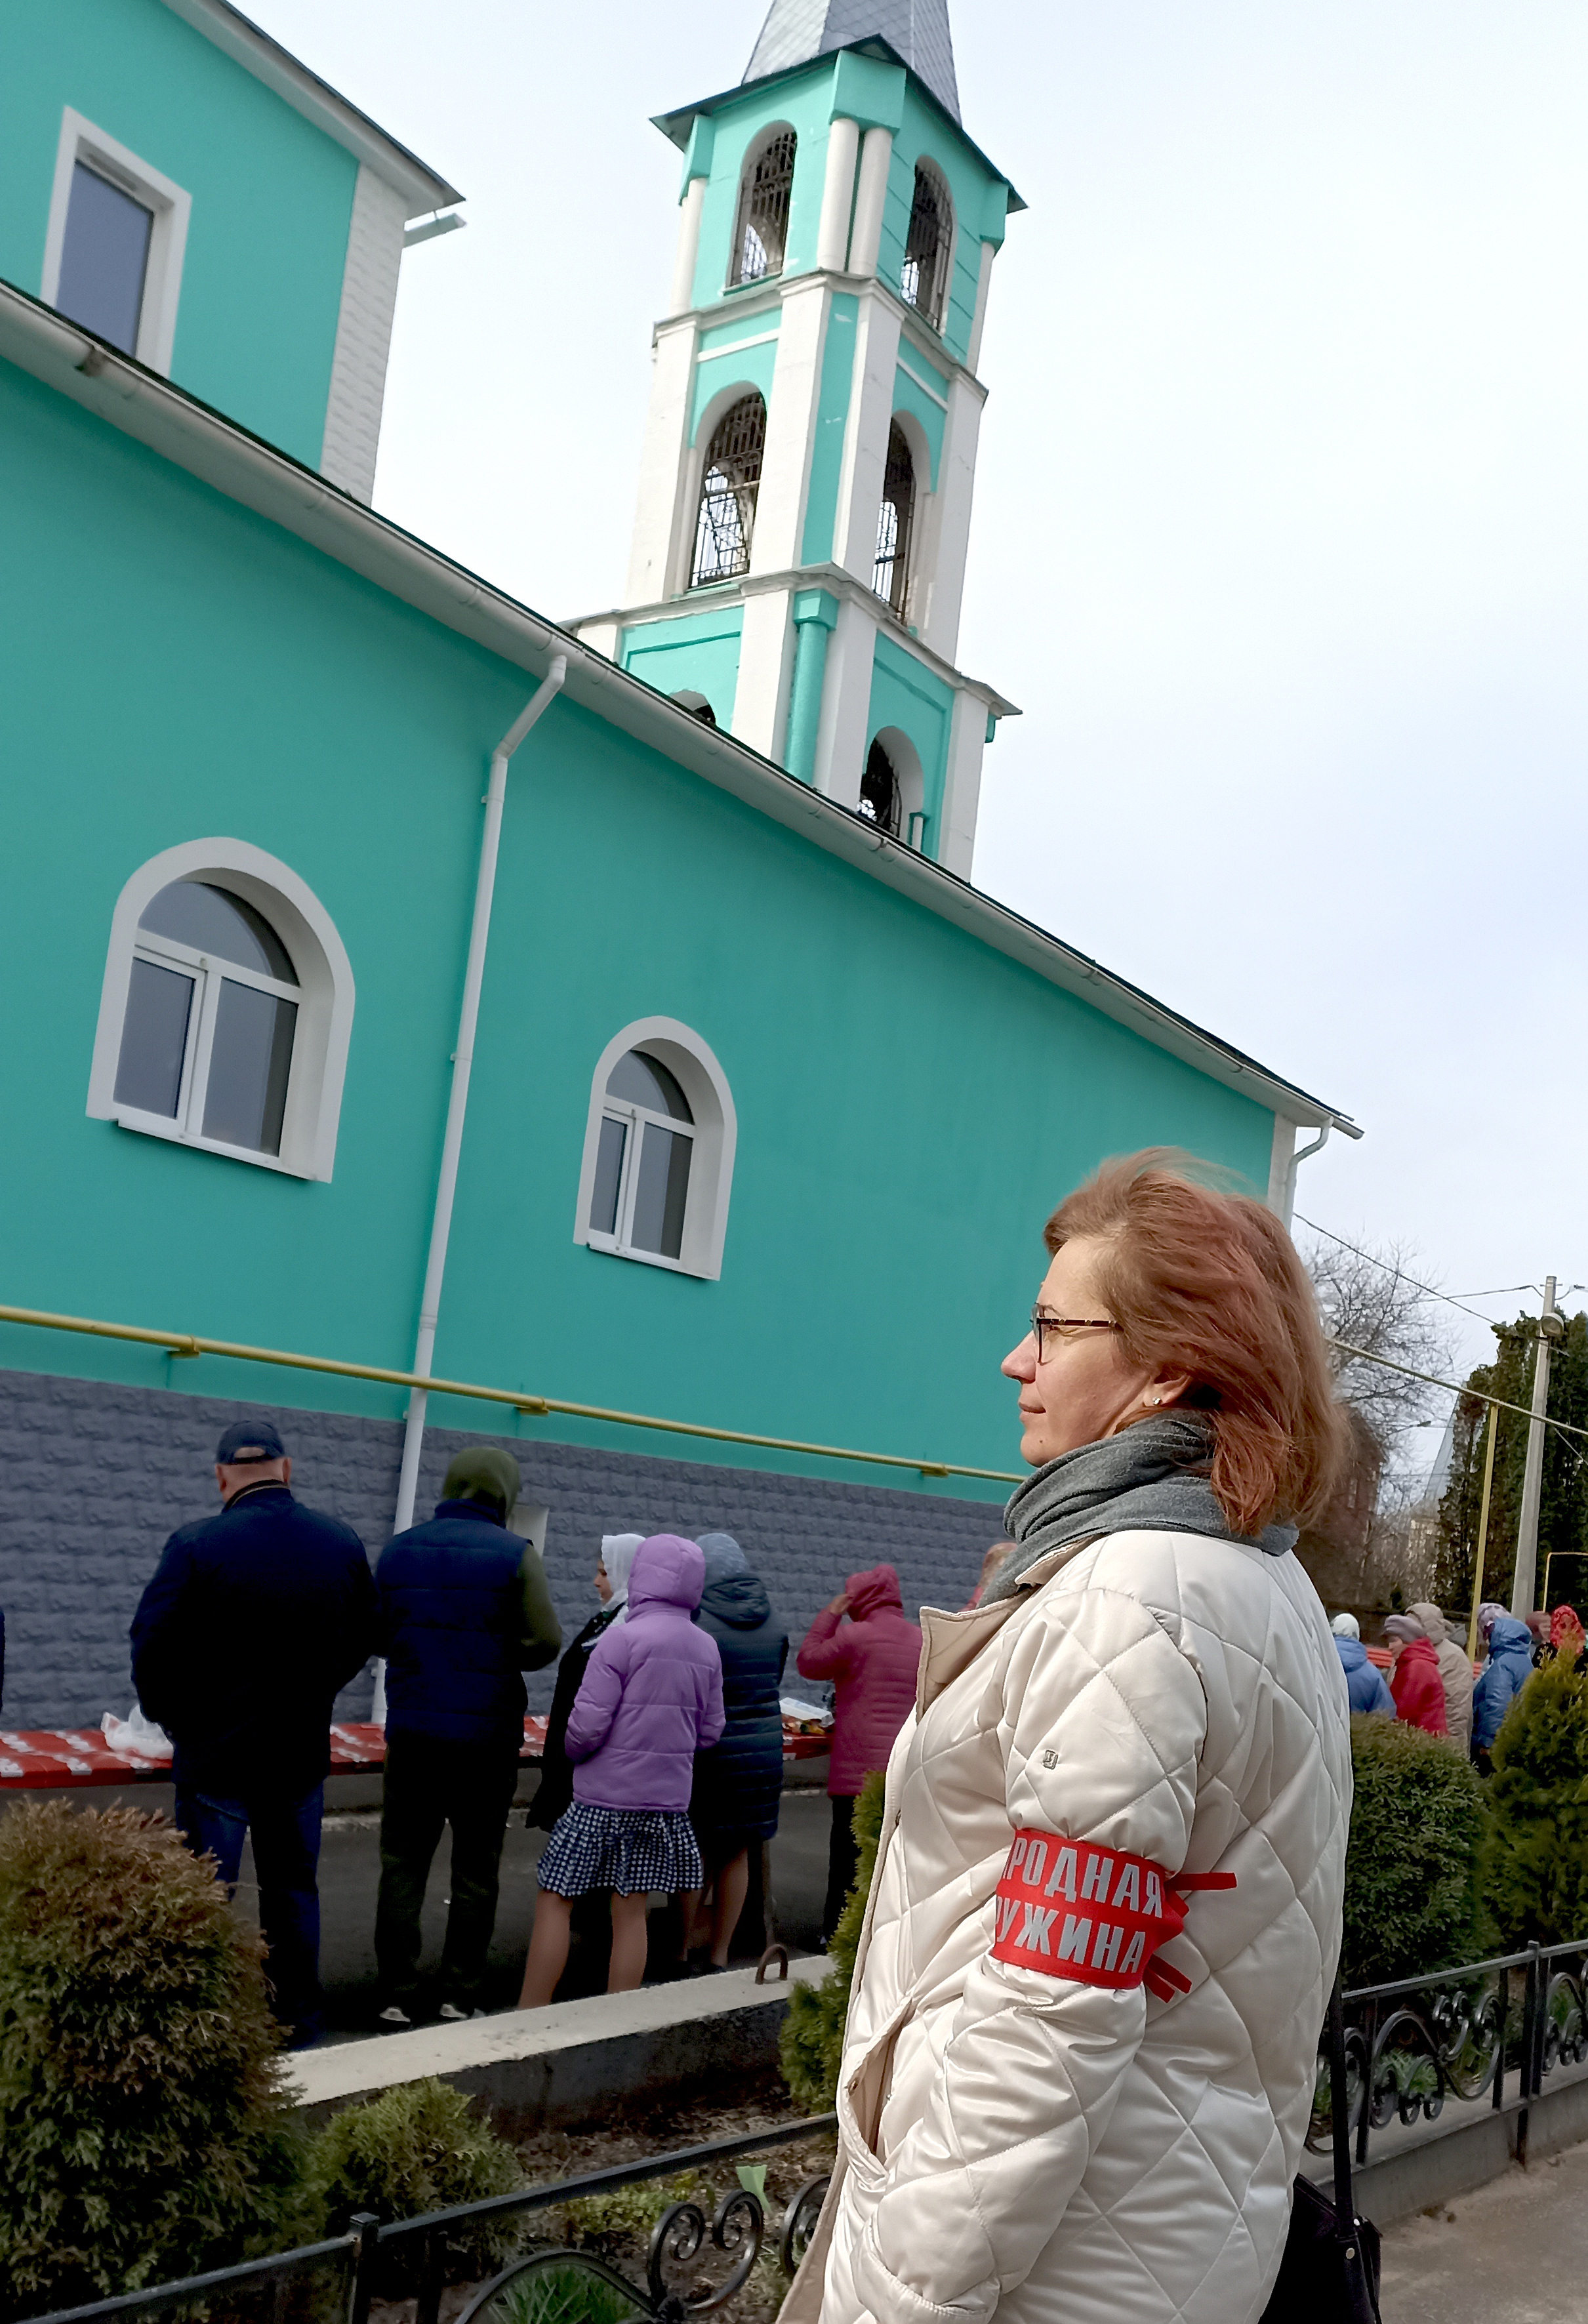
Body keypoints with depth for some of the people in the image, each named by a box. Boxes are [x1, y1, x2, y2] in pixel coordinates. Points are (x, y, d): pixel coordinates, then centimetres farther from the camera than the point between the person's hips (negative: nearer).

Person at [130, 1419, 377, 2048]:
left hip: (214, 1754, -4)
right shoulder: (343, 1543, -4)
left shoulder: (196, 1545, -17)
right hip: (301, 1754, 4)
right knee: (294, 1891, 16)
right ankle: (300, 2027, 24)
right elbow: (361, 1640, 7)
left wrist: (172, 1718, 4)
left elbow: (152, 1647, -14)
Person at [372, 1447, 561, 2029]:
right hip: (487, 1737, -2)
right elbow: (544, 1641, -12)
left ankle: (396, 1999, 8)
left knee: (402, 1865, 9)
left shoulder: (399, 1550, 3)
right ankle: (460, 1997, 11)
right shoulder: (515, 1555, -8)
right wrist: (502, 1657, 7)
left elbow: (378, 1635, 6)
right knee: (475, 1871, 9)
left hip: (412, 1731, 3)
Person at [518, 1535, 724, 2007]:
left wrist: (571, 1750, 4)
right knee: (631, 1910, 11)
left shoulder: (622, 1639, -14)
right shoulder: (707, 1649, 5)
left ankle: (530, 2016, 5)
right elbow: (710, 1732, 11)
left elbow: (588, 1725, -15)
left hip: (605, 1796, -6)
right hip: (668, 1797, 6)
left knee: (555, 1899, 4)